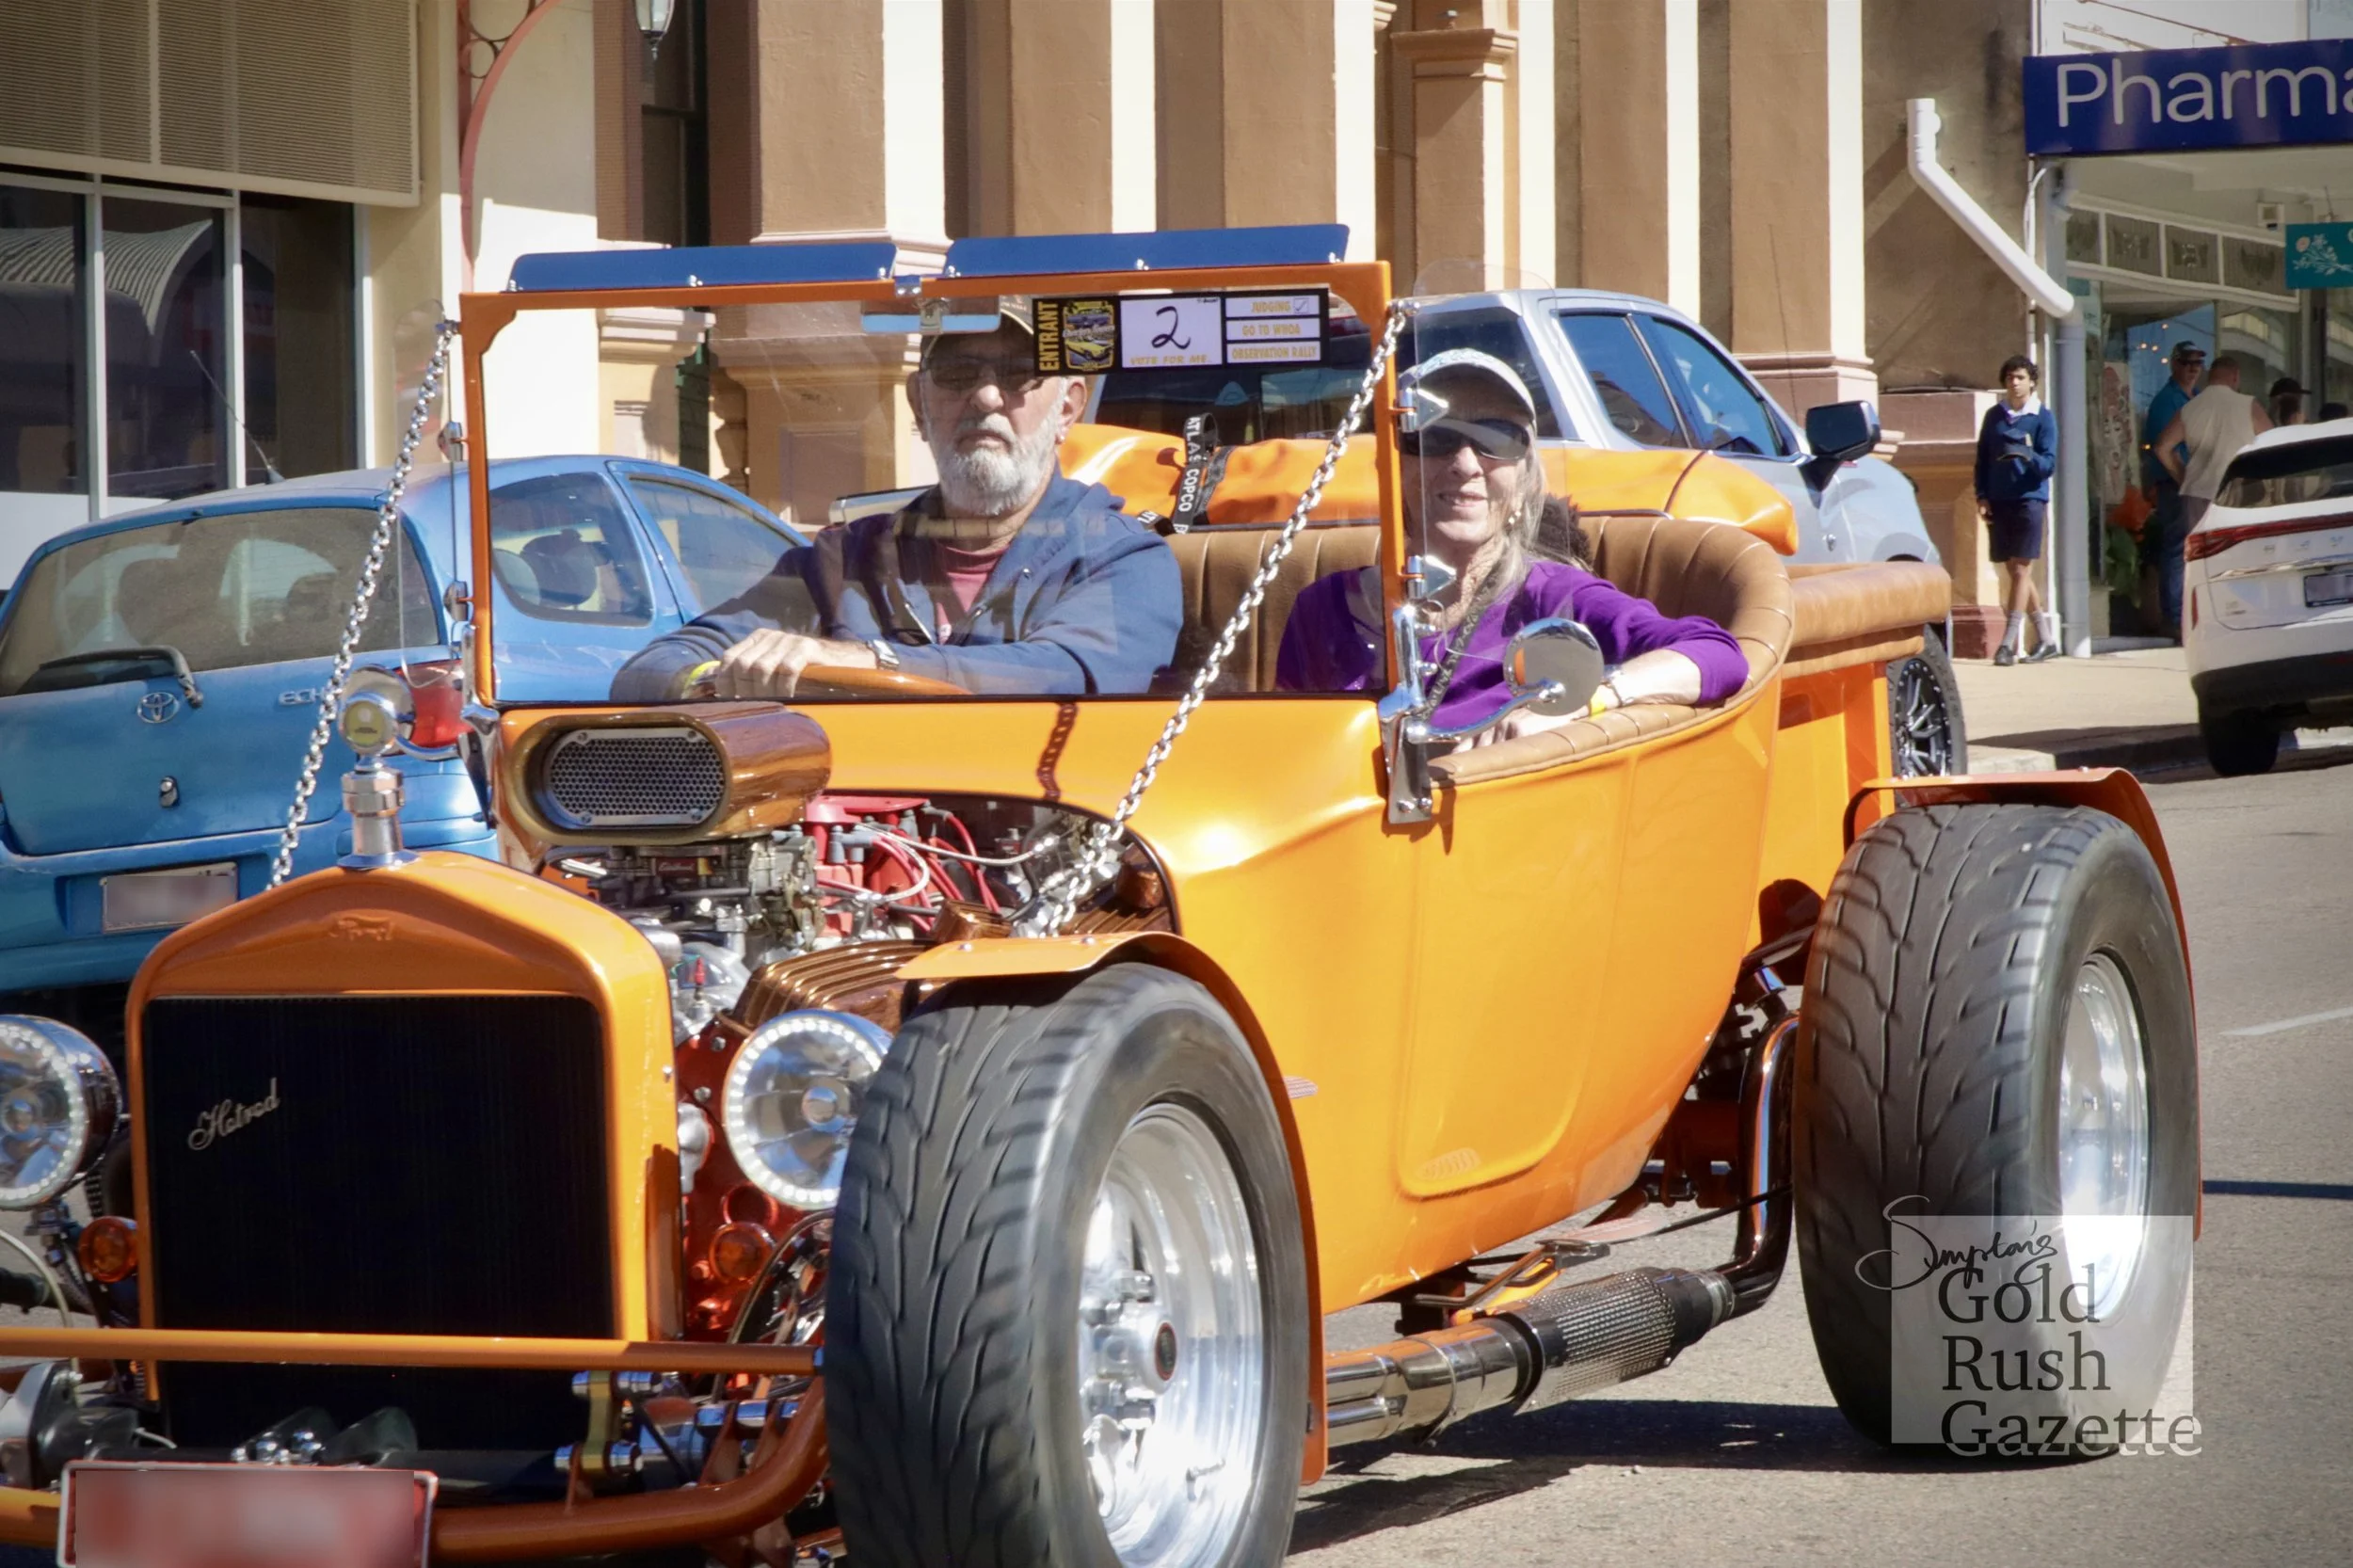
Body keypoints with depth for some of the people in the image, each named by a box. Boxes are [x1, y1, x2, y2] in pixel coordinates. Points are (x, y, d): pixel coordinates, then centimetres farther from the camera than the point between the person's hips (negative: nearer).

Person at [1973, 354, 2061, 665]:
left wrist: (2027, 455, -26)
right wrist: (1982, 496, 3)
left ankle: (2008, 643, -10)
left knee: (2021, 570, -8)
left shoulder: (2043, 418, -1)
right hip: (1998, 502, 5)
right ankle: (2045, 638, 20)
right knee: (2013, 571, 9)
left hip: (2029, 499, -5)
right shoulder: (1994, 416, 11)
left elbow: (2050, 464, -7)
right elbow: (1982, 459, 14)